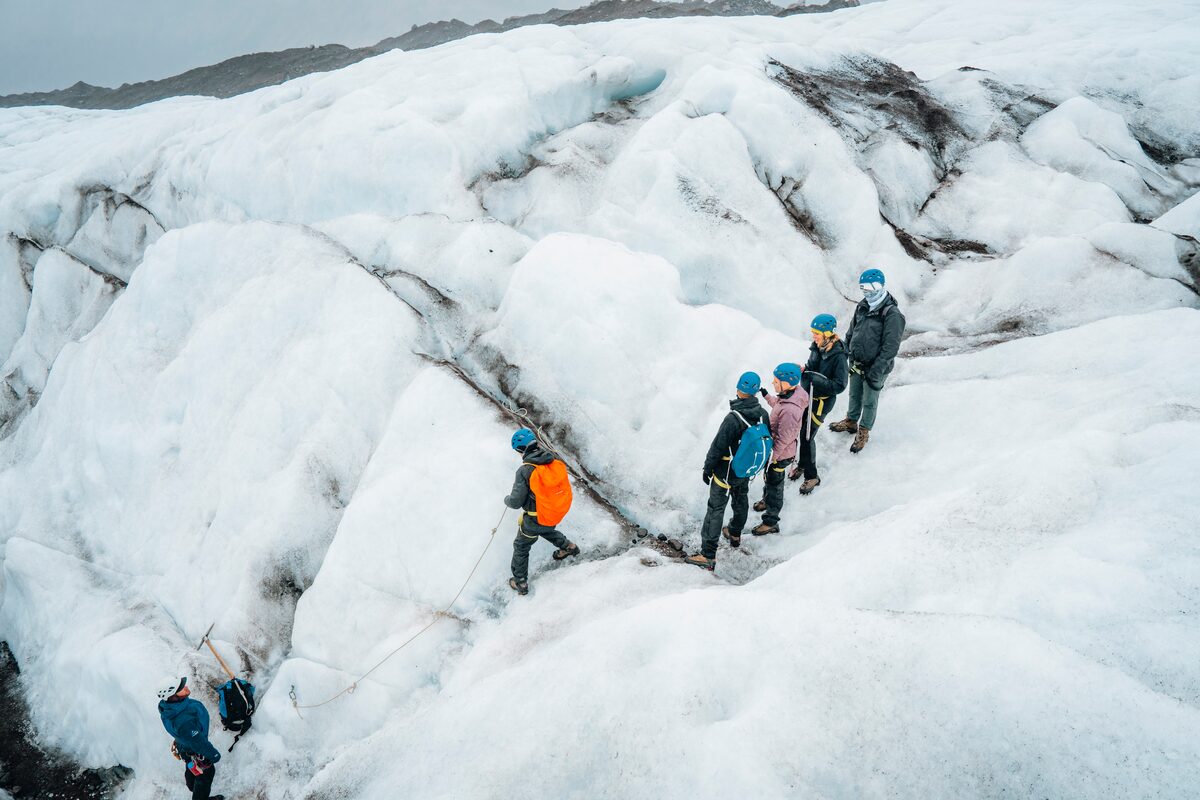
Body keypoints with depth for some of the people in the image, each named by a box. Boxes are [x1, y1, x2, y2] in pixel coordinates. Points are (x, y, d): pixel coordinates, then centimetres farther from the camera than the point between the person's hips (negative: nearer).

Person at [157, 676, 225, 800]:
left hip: (183, 744, 8)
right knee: (206, 773, 22)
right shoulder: (184, 721, -49)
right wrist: (214, 755, -13)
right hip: (196, 753, -8)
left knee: (191, 769, 37)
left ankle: (192, 787, 66)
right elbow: (199, 742, -31)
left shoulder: (166, 705, -23)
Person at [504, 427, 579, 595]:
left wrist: (507, 499, 1)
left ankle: (520, 582, 30)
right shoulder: (555, 462, -13)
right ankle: (568, 546, 50)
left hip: (534, 520, -5)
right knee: (547, 531, 40)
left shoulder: (524, 471, -28)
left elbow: (516, 502, -22)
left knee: (521, 547, 20)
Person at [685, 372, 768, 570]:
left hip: (726, 472, -6)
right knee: (741, 500, 28)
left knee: (716, 509, 0)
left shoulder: (733, 418, -31)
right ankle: (735, 533, 52)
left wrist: (707, 468, -9)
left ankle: (708, 555, 1)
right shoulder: (763, 414, -12)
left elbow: (717, 447, -23)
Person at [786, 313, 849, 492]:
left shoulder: (838, 356, -23)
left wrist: (817, 380, -32)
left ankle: (811, 476, 12)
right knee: (799, 431, 14)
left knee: (807, 436, -5)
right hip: (806, 396, 7)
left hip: (822, 402, -7)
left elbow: (839, 385, -24)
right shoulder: (817, 347, -3)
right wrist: (804, 368, -5)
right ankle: (801, 463, 37)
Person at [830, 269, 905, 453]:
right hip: (856, 363, 6)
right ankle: (851, 422, 44)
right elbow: (851, 332, 13)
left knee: (869, 401, 10)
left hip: (875, 367, -6)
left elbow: (890, 347, -23)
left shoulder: (892, 314, -22)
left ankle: (864, 431, 27)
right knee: (854, 395, 23)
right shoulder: (863, 306, 1)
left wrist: (875, 372, -24)